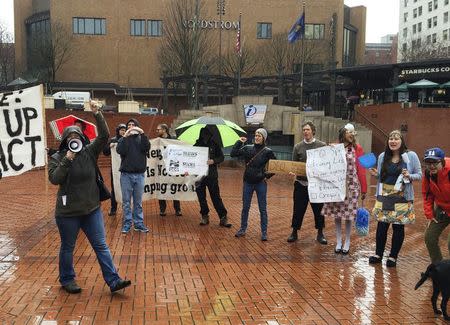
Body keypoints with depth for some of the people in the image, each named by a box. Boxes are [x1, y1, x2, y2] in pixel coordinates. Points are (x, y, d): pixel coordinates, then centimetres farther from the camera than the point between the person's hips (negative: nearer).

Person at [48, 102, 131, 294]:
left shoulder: (90, 152, 2)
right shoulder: (57, 157, -3)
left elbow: (104, 136, -7)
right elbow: (54, 179, -16)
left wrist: (97, 115, -16)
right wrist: (67, 160, -22)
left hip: (92, 209, 2)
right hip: (68, 212, -2)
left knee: (101, 245, 3)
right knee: (67, 247, 13)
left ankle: (113, 281, 5)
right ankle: (67, 280, 30)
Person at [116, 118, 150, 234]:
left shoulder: (141, 138, 7)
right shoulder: (123, 139, 5)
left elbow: (147, 148, -12)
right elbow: (120, 151, -13)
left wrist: (142, 134, -20)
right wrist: (125, 136, -19)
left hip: (139, 174, 1)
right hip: (126, 174, -1)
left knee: (138, 202, 7)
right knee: (126, 202, 3)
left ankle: (139, 224, 13)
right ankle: (126, 224, 10)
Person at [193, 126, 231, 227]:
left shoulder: (214, 145, 3)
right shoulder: (197, 145, 7)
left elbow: (221, 157, 2)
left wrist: (214, 161, -17)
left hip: (212, 175, -2)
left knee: (216, 197, -3)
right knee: (201, 197, 8)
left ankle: (223, 218, -1)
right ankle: (204, 217, 20)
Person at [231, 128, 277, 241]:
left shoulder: (267, 151, -5)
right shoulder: (247, 148, 2)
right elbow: (233, 154, -4)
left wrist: (268, 176, -3)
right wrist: (239, 142, -7)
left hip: (261, 183, -2)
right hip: (248, 182, 2)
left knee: (263, 209, 3)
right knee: (245, 207, 11)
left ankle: (264, 232, 11)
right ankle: (243, 229, 24)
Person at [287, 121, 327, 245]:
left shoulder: (322, 146, 0)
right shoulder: (298, 147, 5)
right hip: (301, 183, 1)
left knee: (319, 209, 7)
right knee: (298, 209, 8)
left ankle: (320, 234, 22)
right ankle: (294, 232, 21)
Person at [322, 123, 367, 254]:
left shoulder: (357, 148, -1)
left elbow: (361, 170, -2)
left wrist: (363, 189, -2)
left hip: (351, 186, -2)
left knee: (348, 215, 3)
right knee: (336, 214, 6)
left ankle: (347, 243, 17)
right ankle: (338, 242, 19)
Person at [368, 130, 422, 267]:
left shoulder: (411, 156, -6)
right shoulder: (382, 156, 5)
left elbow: (419, 175, -1)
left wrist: (409, 176, -20)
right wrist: (375, 174, -5)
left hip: (402, 197, -3)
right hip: (384, 196, 3)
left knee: (398, 227, 5)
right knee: (381, 225, 6)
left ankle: (393, 256, 20)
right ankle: (378, 254, 22)